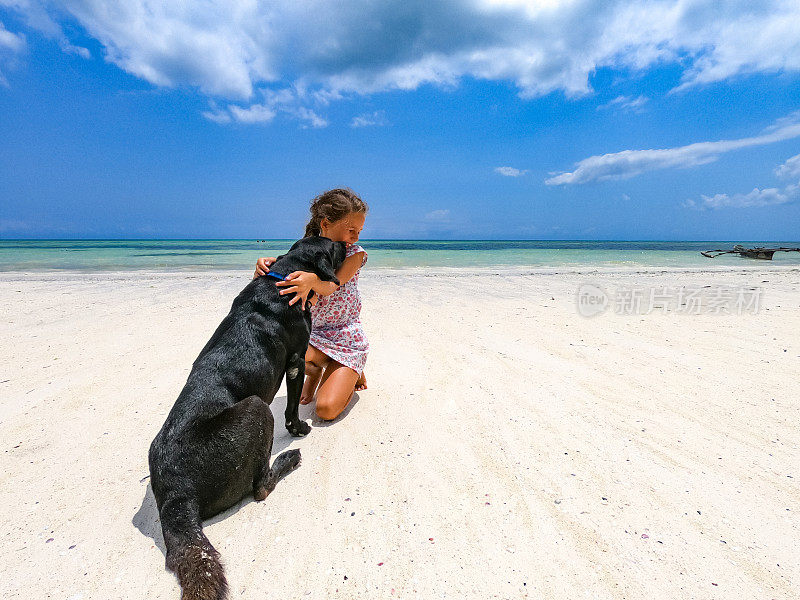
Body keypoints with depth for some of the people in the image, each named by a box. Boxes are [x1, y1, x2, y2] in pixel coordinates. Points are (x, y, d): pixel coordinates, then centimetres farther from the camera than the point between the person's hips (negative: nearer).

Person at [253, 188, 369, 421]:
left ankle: (353, 375, 19)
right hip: (313, 334, 3)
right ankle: (315, 369, 6)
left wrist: (311, 280, -52)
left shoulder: (355, 253, -10)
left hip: (347, 339, -3)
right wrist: (264, 268, -36)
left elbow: (331, 285, -28)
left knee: (326, 410, -15)